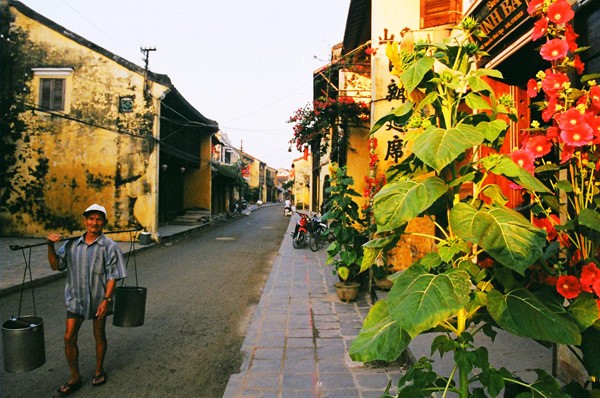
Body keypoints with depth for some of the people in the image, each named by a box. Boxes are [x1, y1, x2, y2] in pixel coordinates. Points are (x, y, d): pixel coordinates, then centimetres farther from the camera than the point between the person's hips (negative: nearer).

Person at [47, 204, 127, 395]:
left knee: (99, 335, 14)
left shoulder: (110, 246, -11)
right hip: (76, 298, 3)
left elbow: (112, 276, -12)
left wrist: (106, 299, -18)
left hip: (99, 299, -3)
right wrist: (51, 246, -9)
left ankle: (99, 370, 35)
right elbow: (56, 265, 6)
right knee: (69, 337, 3)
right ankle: (75, 377, 22)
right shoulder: (72, 244, 0)